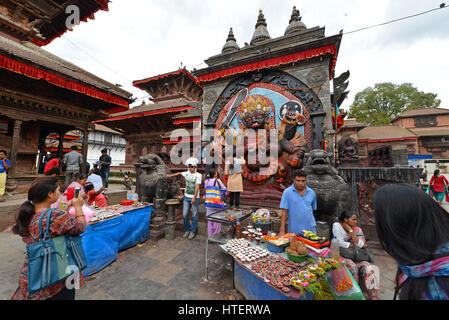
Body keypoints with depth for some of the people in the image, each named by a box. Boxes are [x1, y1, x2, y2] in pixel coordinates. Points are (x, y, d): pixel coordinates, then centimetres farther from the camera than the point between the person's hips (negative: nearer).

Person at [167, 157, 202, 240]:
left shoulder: (198, 175, -9)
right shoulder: (186, 173, 5)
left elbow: (197, 187, -14)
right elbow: (179, 173, 26)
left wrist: (194, 198, -18)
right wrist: (171, 175, 20)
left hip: (195, 198, -4)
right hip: (186, 197, 5)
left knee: (194, 216, 4)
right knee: (184, 215, 7)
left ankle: (193, 231, 20)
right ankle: (187, 230, 26)